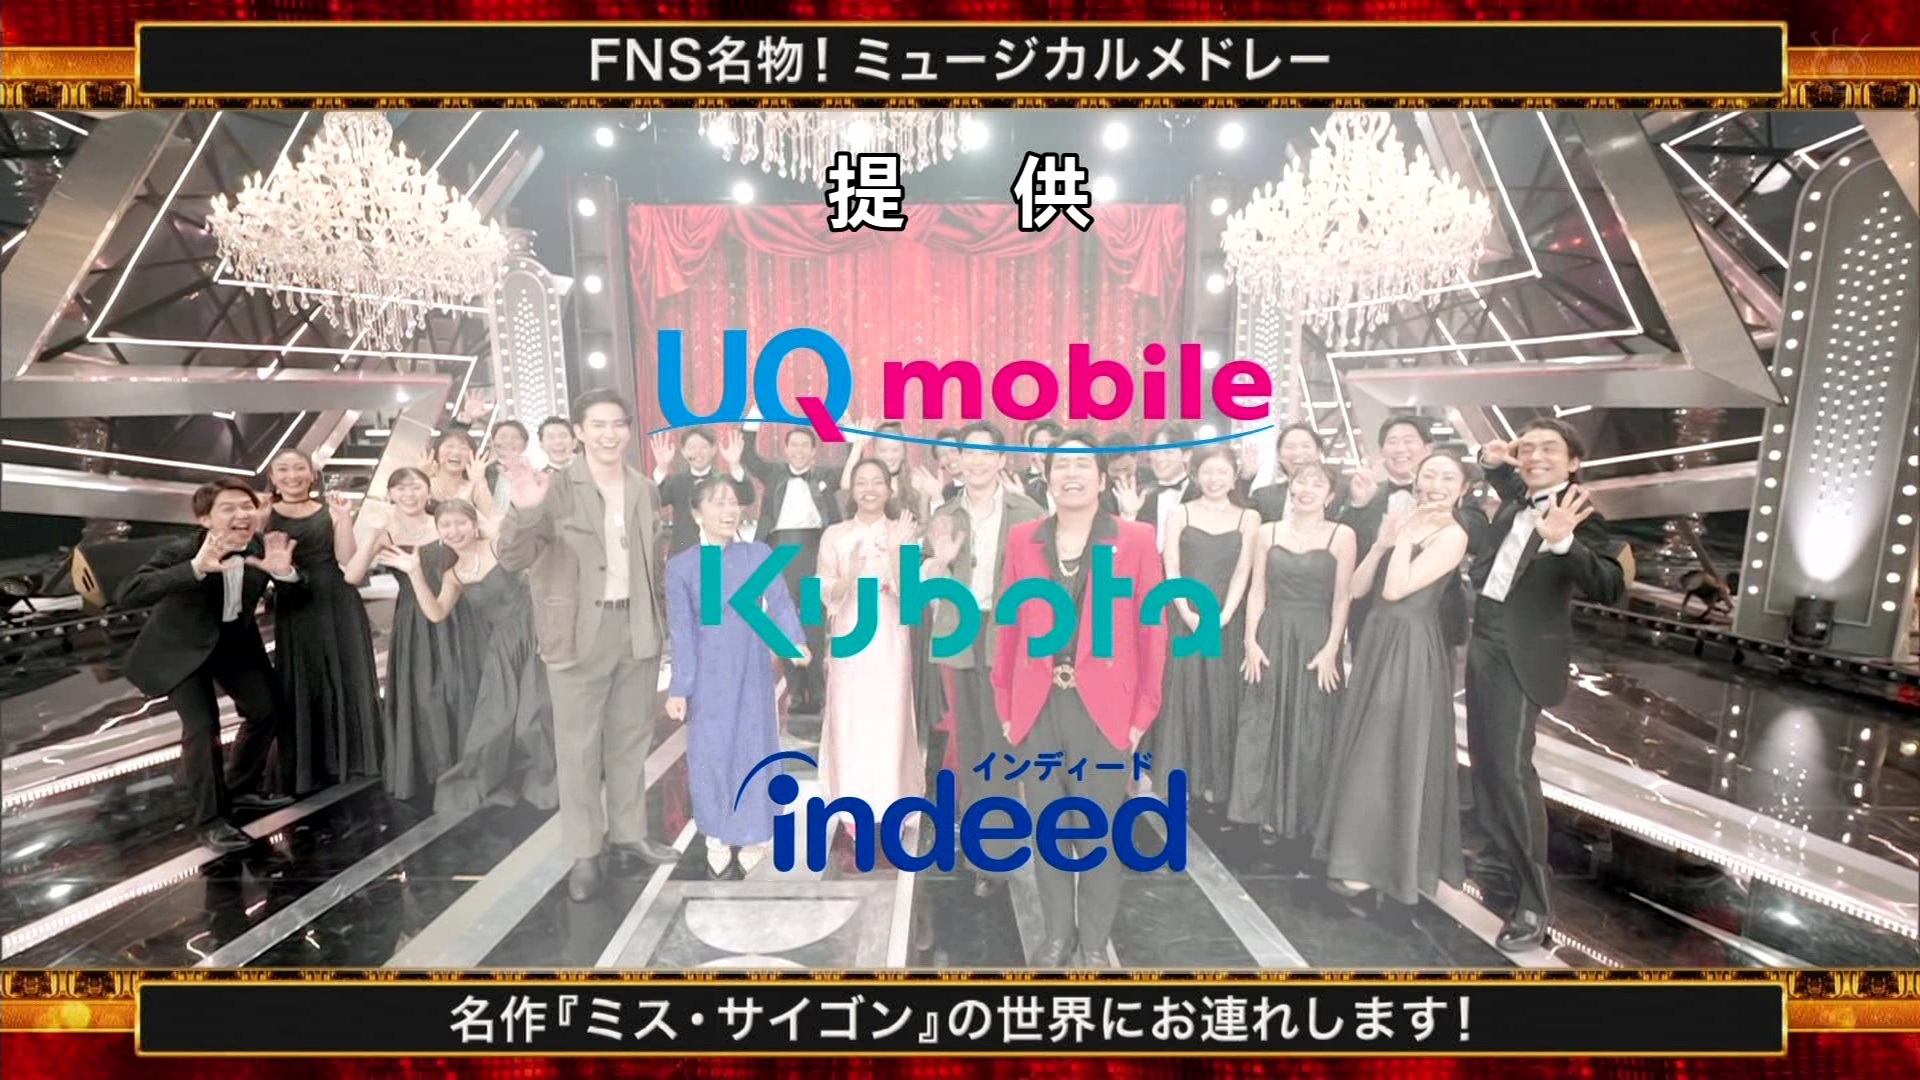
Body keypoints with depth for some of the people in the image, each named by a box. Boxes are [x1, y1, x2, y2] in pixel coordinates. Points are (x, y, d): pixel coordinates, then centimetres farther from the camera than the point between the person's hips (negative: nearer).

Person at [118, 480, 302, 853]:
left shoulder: (263, 550, -17)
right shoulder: (180, 552, -29)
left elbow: (293, 596, -5)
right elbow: (127, 595, -42)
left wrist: (284, 572, -30)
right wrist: (196, 568, -55)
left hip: (235, 639, 5)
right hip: (180, 646, -5)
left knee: (268, 710, 8)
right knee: (202, 725, -16)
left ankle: (239, 789, 31)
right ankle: (211, 819, -1)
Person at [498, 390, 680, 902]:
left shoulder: (645, 489, 7)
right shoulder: (557, 487, -8)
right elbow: (515, 558, -15)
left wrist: (660, 619, 10)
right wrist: (523, 512, -34)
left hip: (636, 626, 4)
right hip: (580, 630, -4)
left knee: (631, 738, 15)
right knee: (578, 745, 3)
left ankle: (629, 833, 29)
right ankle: (584, 853, 14)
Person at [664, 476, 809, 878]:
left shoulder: (760, 554, -2)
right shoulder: (681, 566, -5)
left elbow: (780, 604, -7)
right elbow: (681, 632, -5)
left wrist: (794, 643, -26)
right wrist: (679, 688, -7)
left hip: (753, 672, 1)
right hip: (709, 678, -1)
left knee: (755, 751, 8)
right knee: (711, 755, 6)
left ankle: (752, 838, 26)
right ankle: (719, 841, 25)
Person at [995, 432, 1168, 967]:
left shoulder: (1135, 539, -2)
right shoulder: (1023, 539, 6)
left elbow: (1152, 629, -1)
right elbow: (1009, 625, 8)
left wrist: (1143, 712, -5)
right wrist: (1005, 703, 4)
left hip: (1103, 707, -2)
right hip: (1038, 706, 2)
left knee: (1099, 832, 8)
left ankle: (1094, 942, 25)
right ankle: (1057, 933, 28)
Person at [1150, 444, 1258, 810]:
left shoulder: (1248, 518, 6)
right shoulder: (1180, 514, 5)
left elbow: (1242, 573, 0)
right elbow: (1171, 569, -1)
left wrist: (1221, 618, -11)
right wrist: (1188, 614, -13)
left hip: (1225, 623, 1)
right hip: (1182, 619, -1)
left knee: (1220, 699, 5)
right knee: (1181, 696, 0)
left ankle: (1215, 780, 16)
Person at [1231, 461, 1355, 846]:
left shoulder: (1342, 536, -2)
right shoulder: (1267, 533, 5)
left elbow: (1342, 598, -3)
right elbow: (1257, 592, 5)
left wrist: (1330, 649, -10)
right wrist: (1251, 641, -2)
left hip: (1316, 641, -2)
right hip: (1272, 638, 2)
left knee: (1312, 729, 5)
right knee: (1266, 725, 4)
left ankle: (1311, 814, 19)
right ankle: (1270, 813, 14)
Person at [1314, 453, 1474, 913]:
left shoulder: (1452, 535, -12)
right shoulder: (1400, 522, 10)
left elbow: (1396, 589, -21)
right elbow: (1357, 588, 6)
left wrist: (1405, 536, -14)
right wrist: (1382, 543, -6)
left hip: (1412, 649, -8)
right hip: (1377, 640, 8)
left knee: (1392, 750, -1)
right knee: (1366, 746, 14)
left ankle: (1376, 862, 11)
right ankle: (1364, 847, 28)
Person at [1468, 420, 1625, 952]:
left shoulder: (1578, 517, -15)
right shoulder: (1516, 502, 7)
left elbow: (1612, 587, -29)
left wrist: (1563, 543, -45)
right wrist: (1493, 461, 10)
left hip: (1523, 656, -8)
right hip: (1483, 644, 8)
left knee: (1512, 769, -11)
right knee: (1483, 762, 17)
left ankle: (1536, 903, -2)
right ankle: (1504, 860, 35)